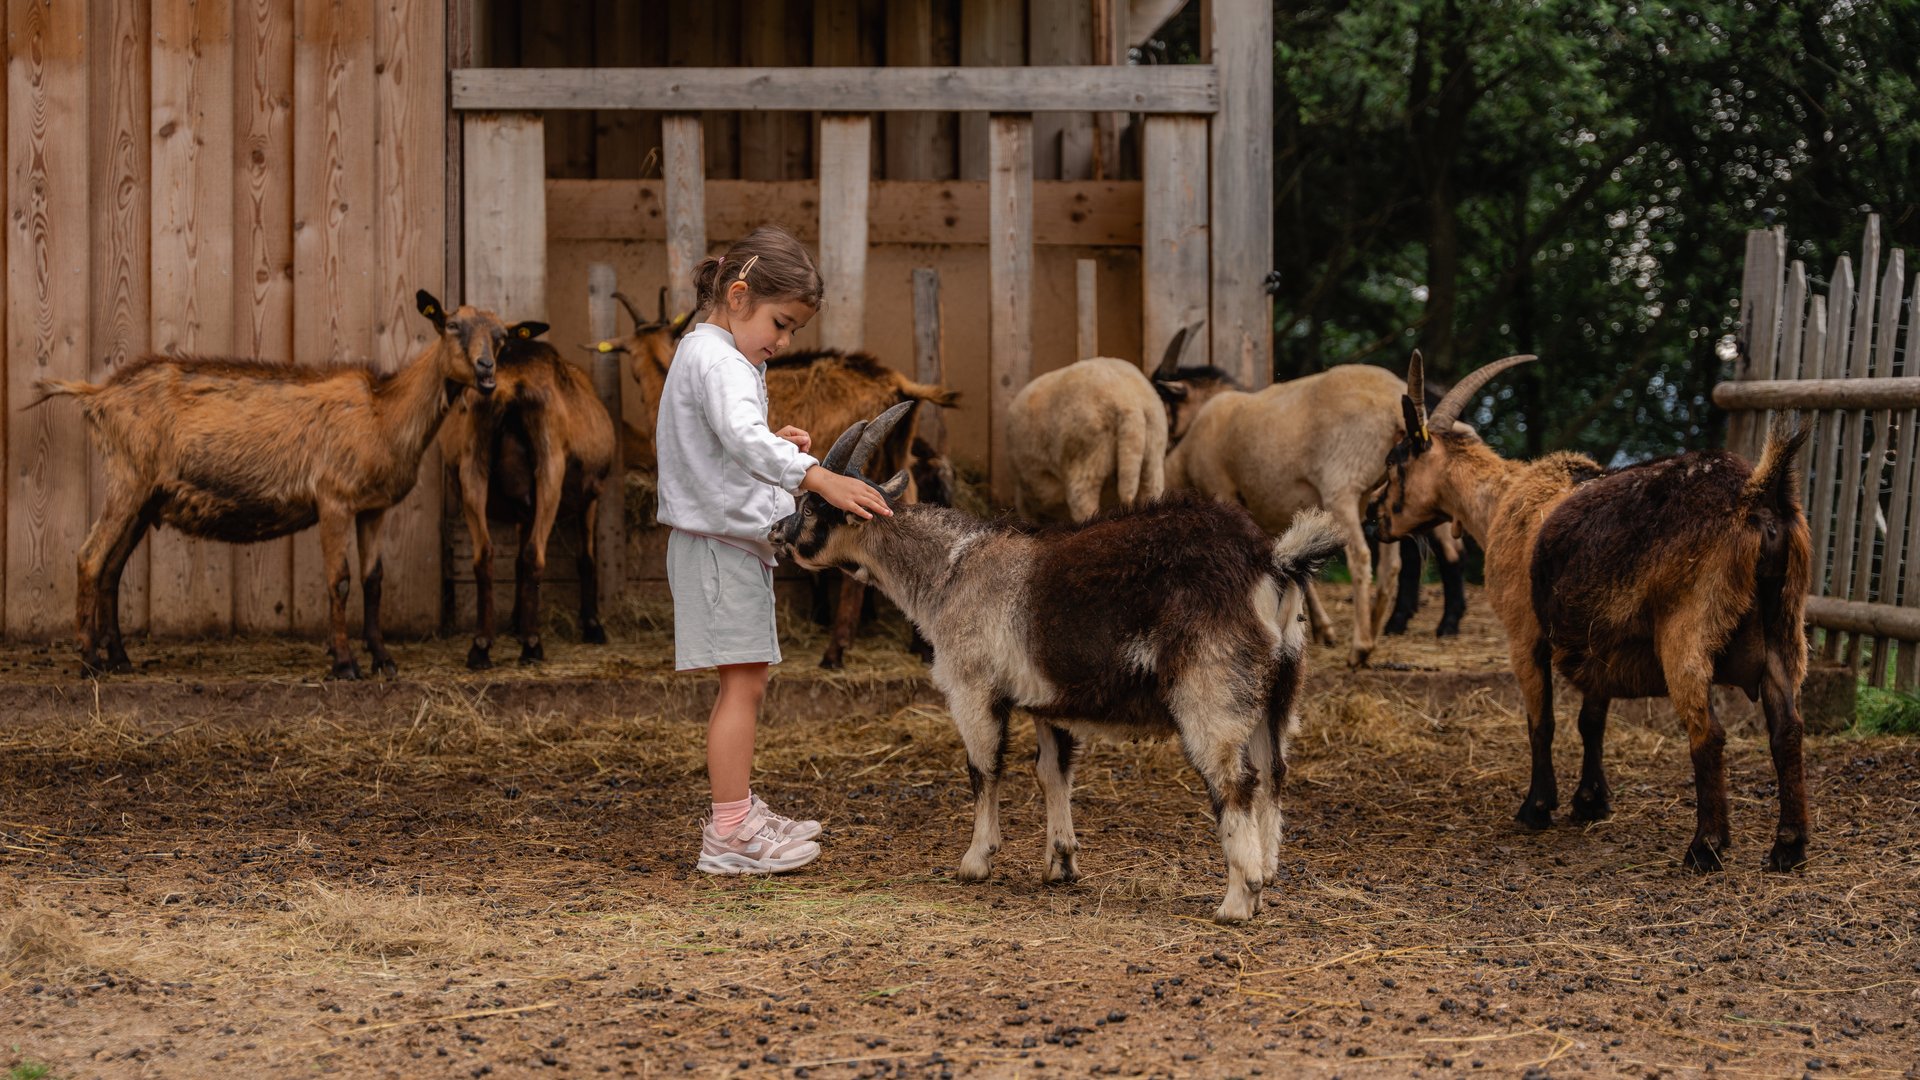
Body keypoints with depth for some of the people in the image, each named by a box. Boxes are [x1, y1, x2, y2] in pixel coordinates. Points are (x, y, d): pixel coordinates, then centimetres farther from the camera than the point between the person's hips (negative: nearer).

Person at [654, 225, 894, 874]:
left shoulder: (705, 355, 17)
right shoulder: (717, 360, -17)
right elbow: (742, 438, -35)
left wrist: (774, 445, 13)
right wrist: (817, 477, -44)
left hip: (729, 541, 11)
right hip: (720, 543, -11)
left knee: (744, 682, 17)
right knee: (743, 681, -11)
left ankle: (739, 813, 26)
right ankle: (730, 834, -12)